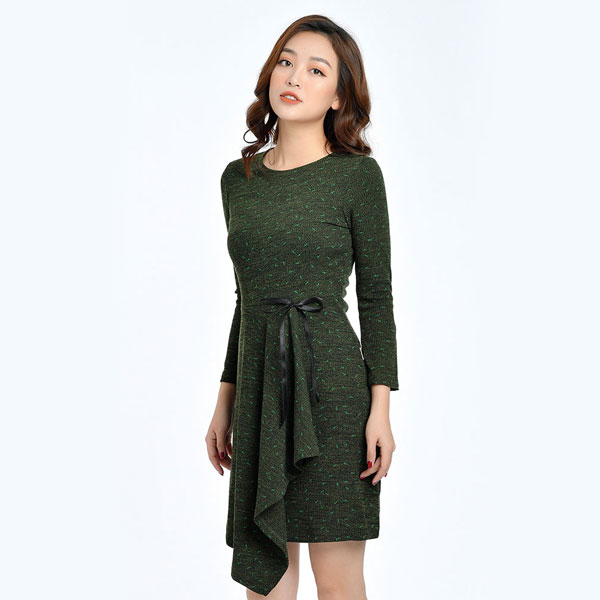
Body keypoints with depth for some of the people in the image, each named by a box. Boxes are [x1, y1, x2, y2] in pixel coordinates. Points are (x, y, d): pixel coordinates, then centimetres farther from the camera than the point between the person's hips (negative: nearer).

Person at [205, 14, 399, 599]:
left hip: (332, 384, -4)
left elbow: (376, 295, -2)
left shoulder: (357, 173, -2)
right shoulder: (238, 177, 12)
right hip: (259, 385, 5)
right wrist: (225, 401, 16)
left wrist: (381, 407, -9)